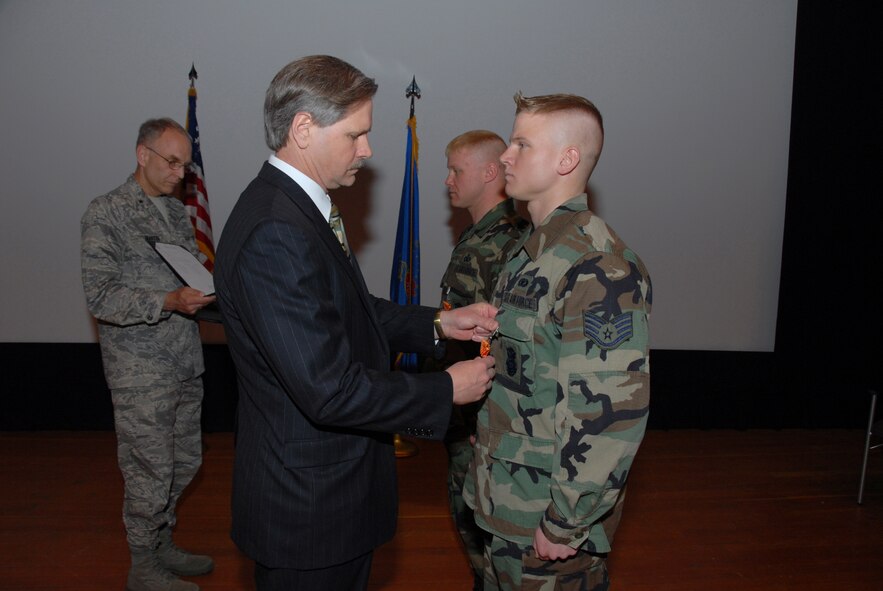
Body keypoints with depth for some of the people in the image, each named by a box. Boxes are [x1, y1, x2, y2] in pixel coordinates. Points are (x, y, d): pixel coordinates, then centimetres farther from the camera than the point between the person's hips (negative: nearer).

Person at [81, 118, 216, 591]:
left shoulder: (176, 212, 12)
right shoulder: (105, 213, -10)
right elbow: (101, 298, -16)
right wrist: (169, 301, -27)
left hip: (185, 364, 7)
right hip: (141, 371, -7)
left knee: (185, 463, 16)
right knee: (150, 473, 4)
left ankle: (163, 545, 35)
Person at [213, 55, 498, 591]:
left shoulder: (301, 207, 5)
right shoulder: (275, 235, -29)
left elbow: (351, 311, 14)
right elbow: (331, 391, -30)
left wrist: (438, 324, 2)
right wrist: (447, 389, -18)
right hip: (309, 505, -9)